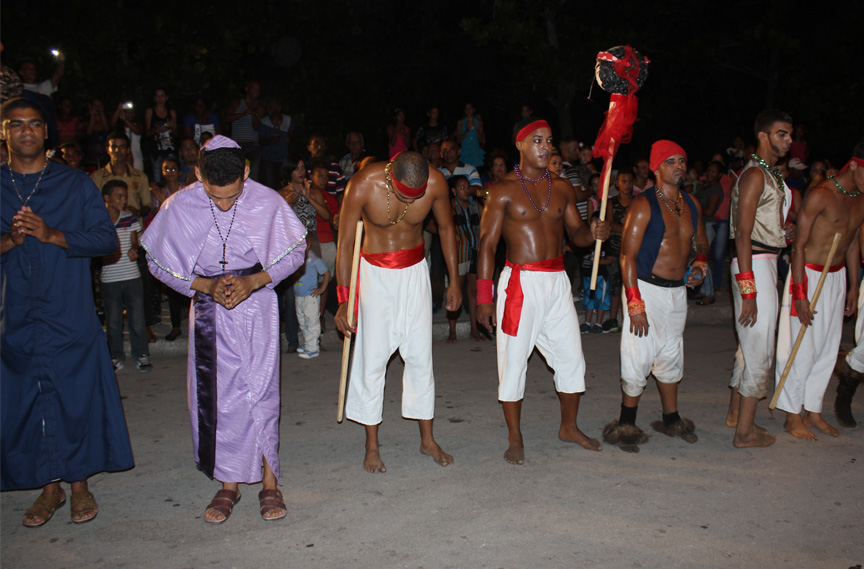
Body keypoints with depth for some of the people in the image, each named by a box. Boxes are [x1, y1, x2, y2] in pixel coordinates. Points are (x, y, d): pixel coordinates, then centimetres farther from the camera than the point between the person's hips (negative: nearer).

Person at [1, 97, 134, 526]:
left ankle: (80, 485, 19)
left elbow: (106, 238, -3)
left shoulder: (75, 184, 5)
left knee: (78, 399, 2)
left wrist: (51, 234, -15)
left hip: (71, 316, -1)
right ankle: (49, 488, 23)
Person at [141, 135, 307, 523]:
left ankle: (269, 482, 13)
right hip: (208, 308, 2)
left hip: (256, 305, -1)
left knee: (261, 390, -2)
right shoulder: (179, 207, -11)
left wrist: (254, 281, -15)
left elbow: (294, 252, -1)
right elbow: (159, 263, 0)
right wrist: (207, 286, -14)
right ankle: (229, 484, 18)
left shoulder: (267, 202, -13)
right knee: (215, 395, 3)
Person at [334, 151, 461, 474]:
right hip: (374, 272, -2)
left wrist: (454, 281, 6)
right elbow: (345, 244, -14)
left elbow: (446, 228, 1)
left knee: (420, 356, 3)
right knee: (372, 359, -2)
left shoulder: (435, 182, -17)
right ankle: (372, 446, 11)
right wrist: (343, 300, -13)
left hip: (414, 271, 2)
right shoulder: (363, 184, -23)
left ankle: (427, 440, 17)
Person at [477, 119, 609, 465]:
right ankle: (515, 439, 16)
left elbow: (575, 232, 14)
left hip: (557, 281, 5)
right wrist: (484, 297, -12)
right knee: (514, 361, 1)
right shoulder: (504, 191, -5)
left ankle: (569, 427, 31)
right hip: (520, 282, -5)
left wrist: (593, 233, -11)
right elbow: (487, 244, -7)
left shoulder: (562, 188, 10)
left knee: (572, 358, 11)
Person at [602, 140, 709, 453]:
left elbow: (701, 242, 24)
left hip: (678, 290, 7)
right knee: (639, 357, -5)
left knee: (672, 356, 16)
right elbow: (627, 255, -16)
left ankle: (671, 420, 30)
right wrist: (635, 304, -21)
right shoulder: (643, 205, -11)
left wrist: (700, 262, 0)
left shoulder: (691, 204, 10)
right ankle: (626, 424, 8)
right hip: (647, 288, -7)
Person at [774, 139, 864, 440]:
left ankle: (812, 410, 23)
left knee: (828, 348, 11)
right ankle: (792, 416, 10)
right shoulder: (820, 195, -17)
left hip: (837, 277, 7)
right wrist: (800, 294, -19)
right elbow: (799, 245, -17)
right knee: (803, 348, -2)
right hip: (809, 275, -7)